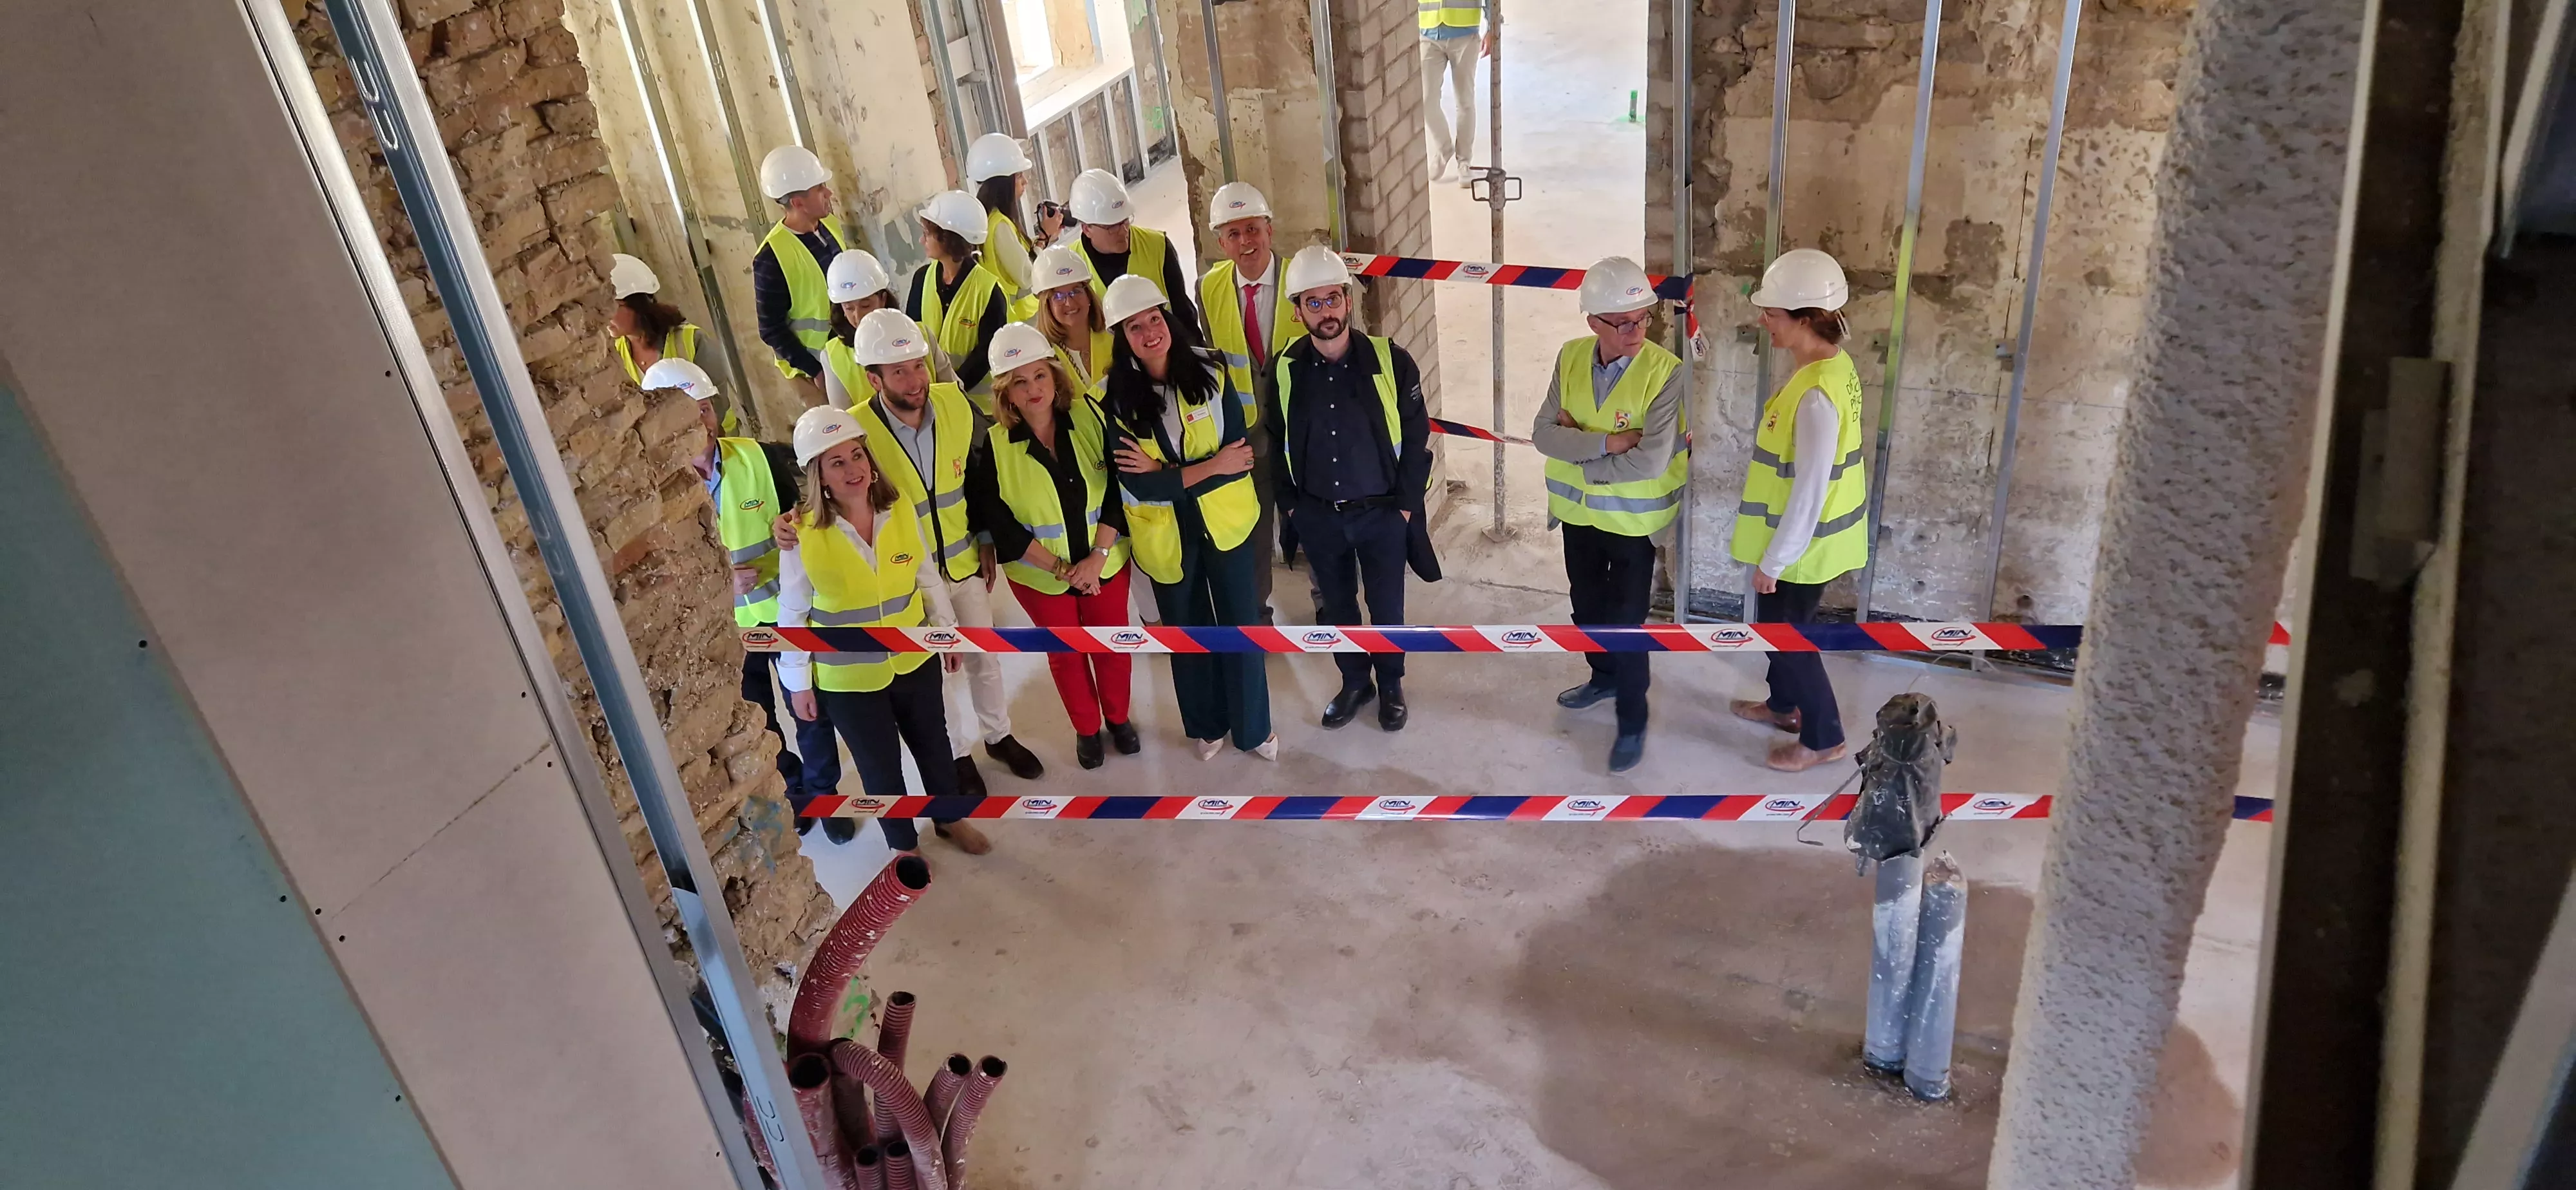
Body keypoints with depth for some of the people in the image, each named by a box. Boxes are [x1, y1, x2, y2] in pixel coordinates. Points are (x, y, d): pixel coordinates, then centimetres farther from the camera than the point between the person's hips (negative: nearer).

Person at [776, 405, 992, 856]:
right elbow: (792, 613, -9)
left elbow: (928, 576, 2)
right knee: (880, 767, 16)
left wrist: (947, 630, 9)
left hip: (914, 659, 3)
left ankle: (950, 818, 50)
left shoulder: (900, 509, -12)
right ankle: (904, 843, 41)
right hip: (848, 677, -3)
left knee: (933, 744, 23)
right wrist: (798, 681, -4)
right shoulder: (802, 533, -20)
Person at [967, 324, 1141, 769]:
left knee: (1113, 646, 18)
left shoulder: (1091, 416, -13)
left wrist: (1097, 557, -18)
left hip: (1105, 563, 1)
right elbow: (1000, 524, -14)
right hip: (1039, 574, -1)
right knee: (1065, 653, 17)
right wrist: (1062, 568, -18)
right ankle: (1086, 728, 41)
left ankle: (1118, 717, 45)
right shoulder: (993, 446, -16)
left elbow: (1118, 491, -10)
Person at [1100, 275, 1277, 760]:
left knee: (1241, 623, 13)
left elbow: (1238, 454, -15)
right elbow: (1140, 487, -22)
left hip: (1225, 520, 0)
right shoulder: (1114, 395, -17)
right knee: (1187, 629, 20)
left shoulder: (1210, 371, -13)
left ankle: (1253, 726, 36)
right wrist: (1213, 466, -23)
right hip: (1165, 533, 0)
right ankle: (1207, 725, 43)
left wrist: (1166, 473, -23)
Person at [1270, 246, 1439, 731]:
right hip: (1317, 516, 2)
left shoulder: (1390, 361, -13)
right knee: (1336, 606, 17)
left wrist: (1406, 504, -7)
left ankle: (1391, 685, 35)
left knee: (1386, 607, 12)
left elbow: (1416, 438, -7)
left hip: (1382, 512, -2)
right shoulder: (1284, 371, -7)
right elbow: (1278, 442, 5)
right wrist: (1291, 503, 4)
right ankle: (1354, 682, 38)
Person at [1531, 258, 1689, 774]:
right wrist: (1606, 444, -25)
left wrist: (1576, 446, -20)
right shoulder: (1570, 358, -8)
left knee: (1625, 622, 4)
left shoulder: (1665, 372, -22)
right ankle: (1604, 677, 49)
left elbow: (1650, 462, -28)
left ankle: (1632, 722, 23)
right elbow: (1543, 433, -12)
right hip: (1579, 511, 5)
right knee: (1587, 606, 23)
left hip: (1632, 518, -5)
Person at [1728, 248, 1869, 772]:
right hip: (1807, 533, 9)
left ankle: (1823, 737, 26)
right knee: (1777, 624, 26)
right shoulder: (1833, 364, -1)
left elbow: (1809, 493, -26)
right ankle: (1783, 705, 47)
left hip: (1802, 543, -9)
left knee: (1784, 635, 9)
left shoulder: (1816, 396, -31)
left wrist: (1773, 560, -17)